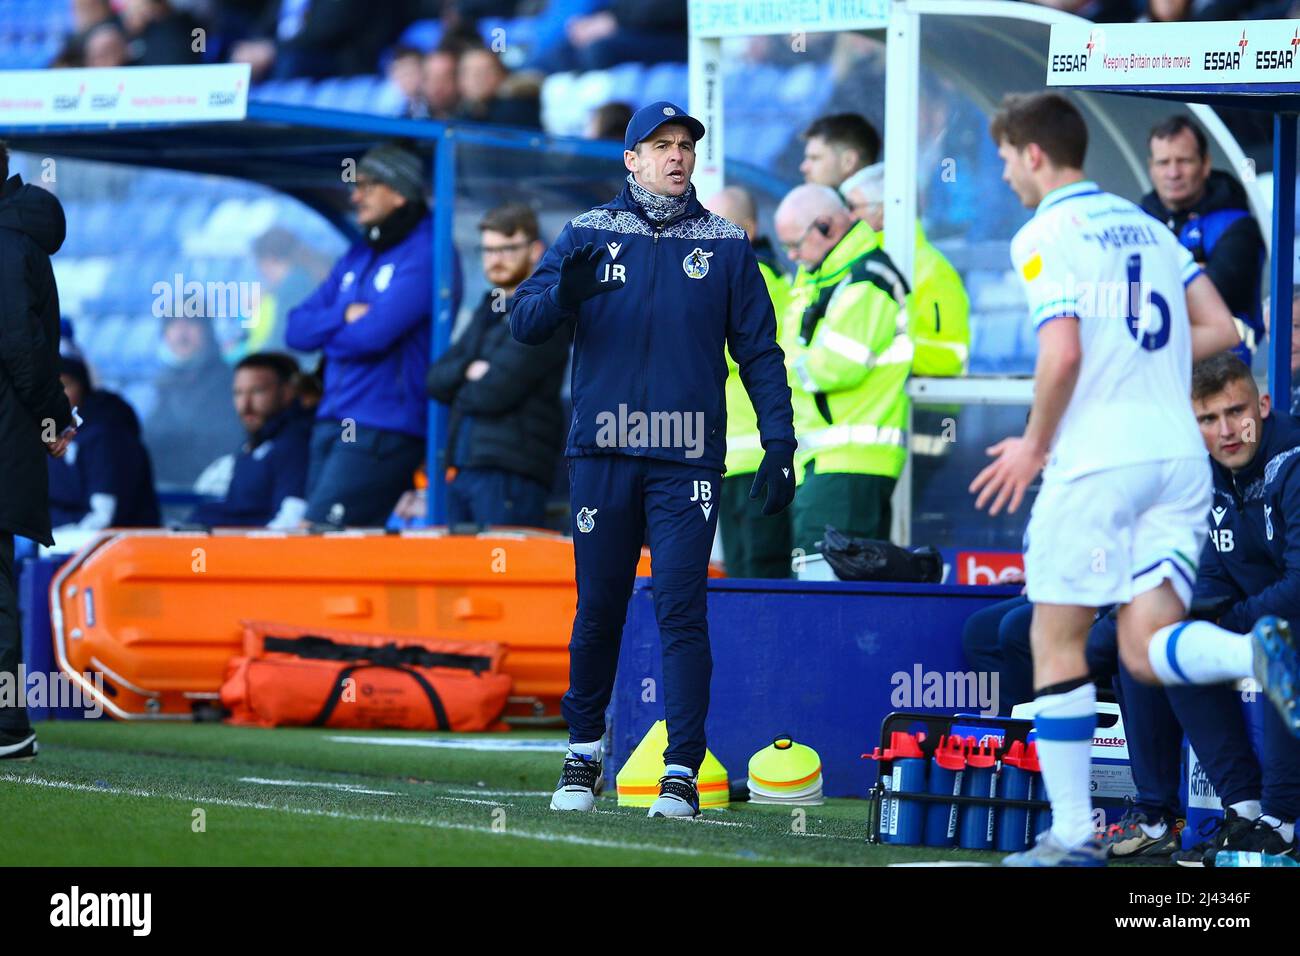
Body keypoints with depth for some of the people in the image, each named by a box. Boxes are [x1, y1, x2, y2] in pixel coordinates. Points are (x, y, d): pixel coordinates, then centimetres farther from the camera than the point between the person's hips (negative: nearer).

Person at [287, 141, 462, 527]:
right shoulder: (357, 257, 19)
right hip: (332, 422, 9)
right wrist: (345, 315, -7)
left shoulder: (425, 254, -8)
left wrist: (327, 332, 1)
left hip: (384, 430, -9)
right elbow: (297, 330, 13)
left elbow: (375, 334, -19)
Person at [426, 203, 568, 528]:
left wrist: (460, 390, 4)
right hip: (461, 465, 9)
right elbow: (436, 380, 15)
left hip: (510, 473, -9)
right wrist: (469, 371, -6)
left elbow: (496, 391, -15)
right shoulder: (489, 309, 22)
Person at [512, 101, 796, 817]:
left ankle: (682, 773, -8)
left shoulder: (726, 244, 9)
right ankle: (584, 757, 21)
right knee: (598, 609, 5)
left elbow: (758, 351, 9)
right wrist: (565, 294, -22)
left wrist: (778, 442, 0)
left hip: (687, 459, -1)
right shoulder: (589, 234, 8)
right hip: (603, 453, 1)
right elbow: (524, 322, 1)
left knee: (680, 610, -8)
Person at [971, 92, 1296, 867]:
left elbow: (1062, 352, -17)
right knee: (1147, 650, 2)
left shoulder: (1044, 235, -5)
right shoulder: (1144, 224, 18)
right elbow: (1220, 329, 16)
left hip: (1097, 460, -6)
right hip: (1179, 453, 6)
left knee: (1057, 643, 6)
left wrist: (1033, 446, -3)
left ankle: (1073, 834, 6)